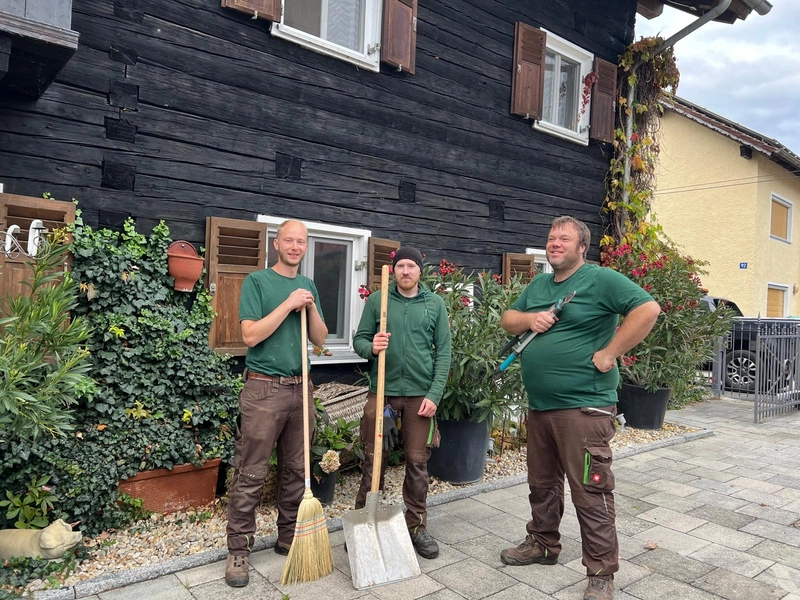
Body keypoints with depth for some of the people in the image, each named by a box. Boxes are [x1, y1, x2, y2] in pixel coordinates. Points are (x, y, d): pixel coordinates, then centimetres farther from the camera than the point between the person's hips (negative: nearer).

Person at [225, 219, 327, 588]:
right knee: (250, 475, 0)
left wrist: (311, 307, -5)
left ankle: (288, 537, 27)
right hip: (263, 388, -5)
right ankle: (239, 550, 12)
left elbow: (320, 340, 12)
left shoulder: (308, 286, 13)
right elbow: (251, 335, -13)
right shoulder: (257, 281, -3)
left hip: (300, 388, 5)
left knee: (296, 470, 13)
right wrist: (289, 303, -15)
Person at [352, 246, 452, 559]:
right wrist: (371, 347, -18)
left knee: (418, 462, 9)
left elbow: (443, 353, 2)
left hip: (420, 394, 1)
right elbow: (359, 339, 6)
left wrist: (434, 394, -6)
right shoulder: (376, 300, 3)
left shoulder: (435, 304, 4)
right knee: (373, 460, 7)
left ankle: (417, 527, 24)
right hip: (382, 391, 0)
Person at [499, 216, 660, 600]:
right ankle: (542, 544, 39)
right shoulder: (537, 285, 15)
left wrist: (609, 353, -18)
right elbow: (508, 320, 20)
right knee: (542, 483, 21)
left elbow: (648, 309, -17)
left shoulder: (600, 280, -8)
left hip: (583, 407, -7)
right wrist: (530, 318, -2)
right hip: (539, 406, 8)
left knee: (591, 493, -1)